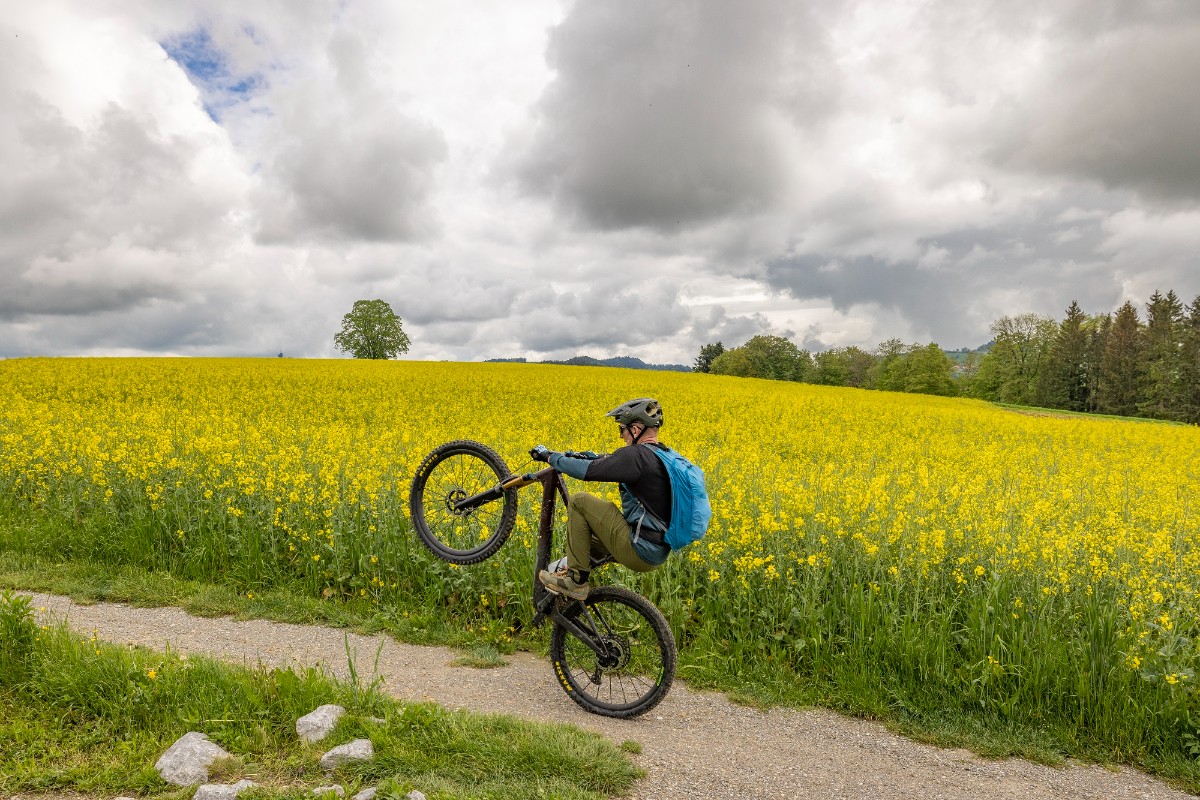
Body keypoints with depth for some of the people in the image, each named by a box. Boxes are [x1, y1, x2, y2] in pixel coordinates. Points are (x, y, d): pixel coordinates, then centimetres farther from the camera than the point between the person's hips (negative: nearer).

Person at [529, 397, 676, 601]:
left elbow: (587, 471, -21)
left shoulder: (636, 455, -18)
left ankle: (576, 581, -1)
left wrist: (548, 456, -8)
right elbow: (615, 464, 26)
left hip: (638, 551, -10)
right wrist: (589, 456, 20)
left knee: (579, 500, -5)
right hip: (659, 554, 10)